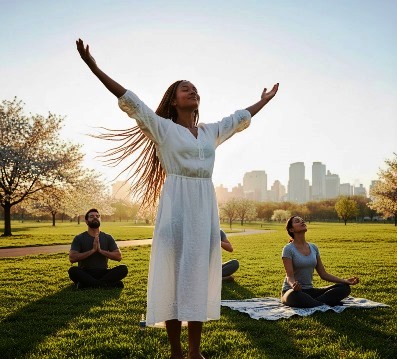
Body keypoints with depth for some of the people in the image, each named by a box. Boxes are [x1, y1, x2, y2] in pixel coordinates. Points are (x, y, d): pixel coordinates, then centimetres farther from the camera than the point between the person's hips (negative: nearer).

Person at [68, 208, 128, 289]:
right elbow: (72, 258, -13)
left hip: (103, 273, 2)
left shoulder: (107, 238, 7)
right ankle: (106, 284, -29)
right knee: (73, 270, -33)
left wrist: (100, 250, -14)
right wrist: (92, 250, -18)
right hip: (85, 274, -2)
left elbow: (118, 256, -3)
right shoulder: (79, 238, 1)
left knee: (123, 269, -23)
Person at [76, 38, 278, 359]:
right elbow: (130, 101, -4)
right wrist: (93, 67, -10)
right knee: (174, 273, -3)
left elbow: (240, 118, 32)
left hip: (206, 206, 5)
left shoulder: (211, 131, 18)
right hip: (176, 204, -5)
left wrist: (265, 100, 42)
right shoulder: (163, 128, 4)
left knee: (201, 274, 5)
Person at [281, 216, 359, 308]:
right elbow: (289, 276, -16)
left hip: (309, 290, 6)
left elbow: (323, 274, 9)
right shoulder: (288, 249, -9)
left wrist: (345, 281, -3)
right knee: (295, 296, -43)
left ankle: (312, 302, -24)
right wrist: (293, 285, -40)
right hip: (293, 291, -6)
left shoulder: (313, 248, 8)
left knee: (344, 288, -11)